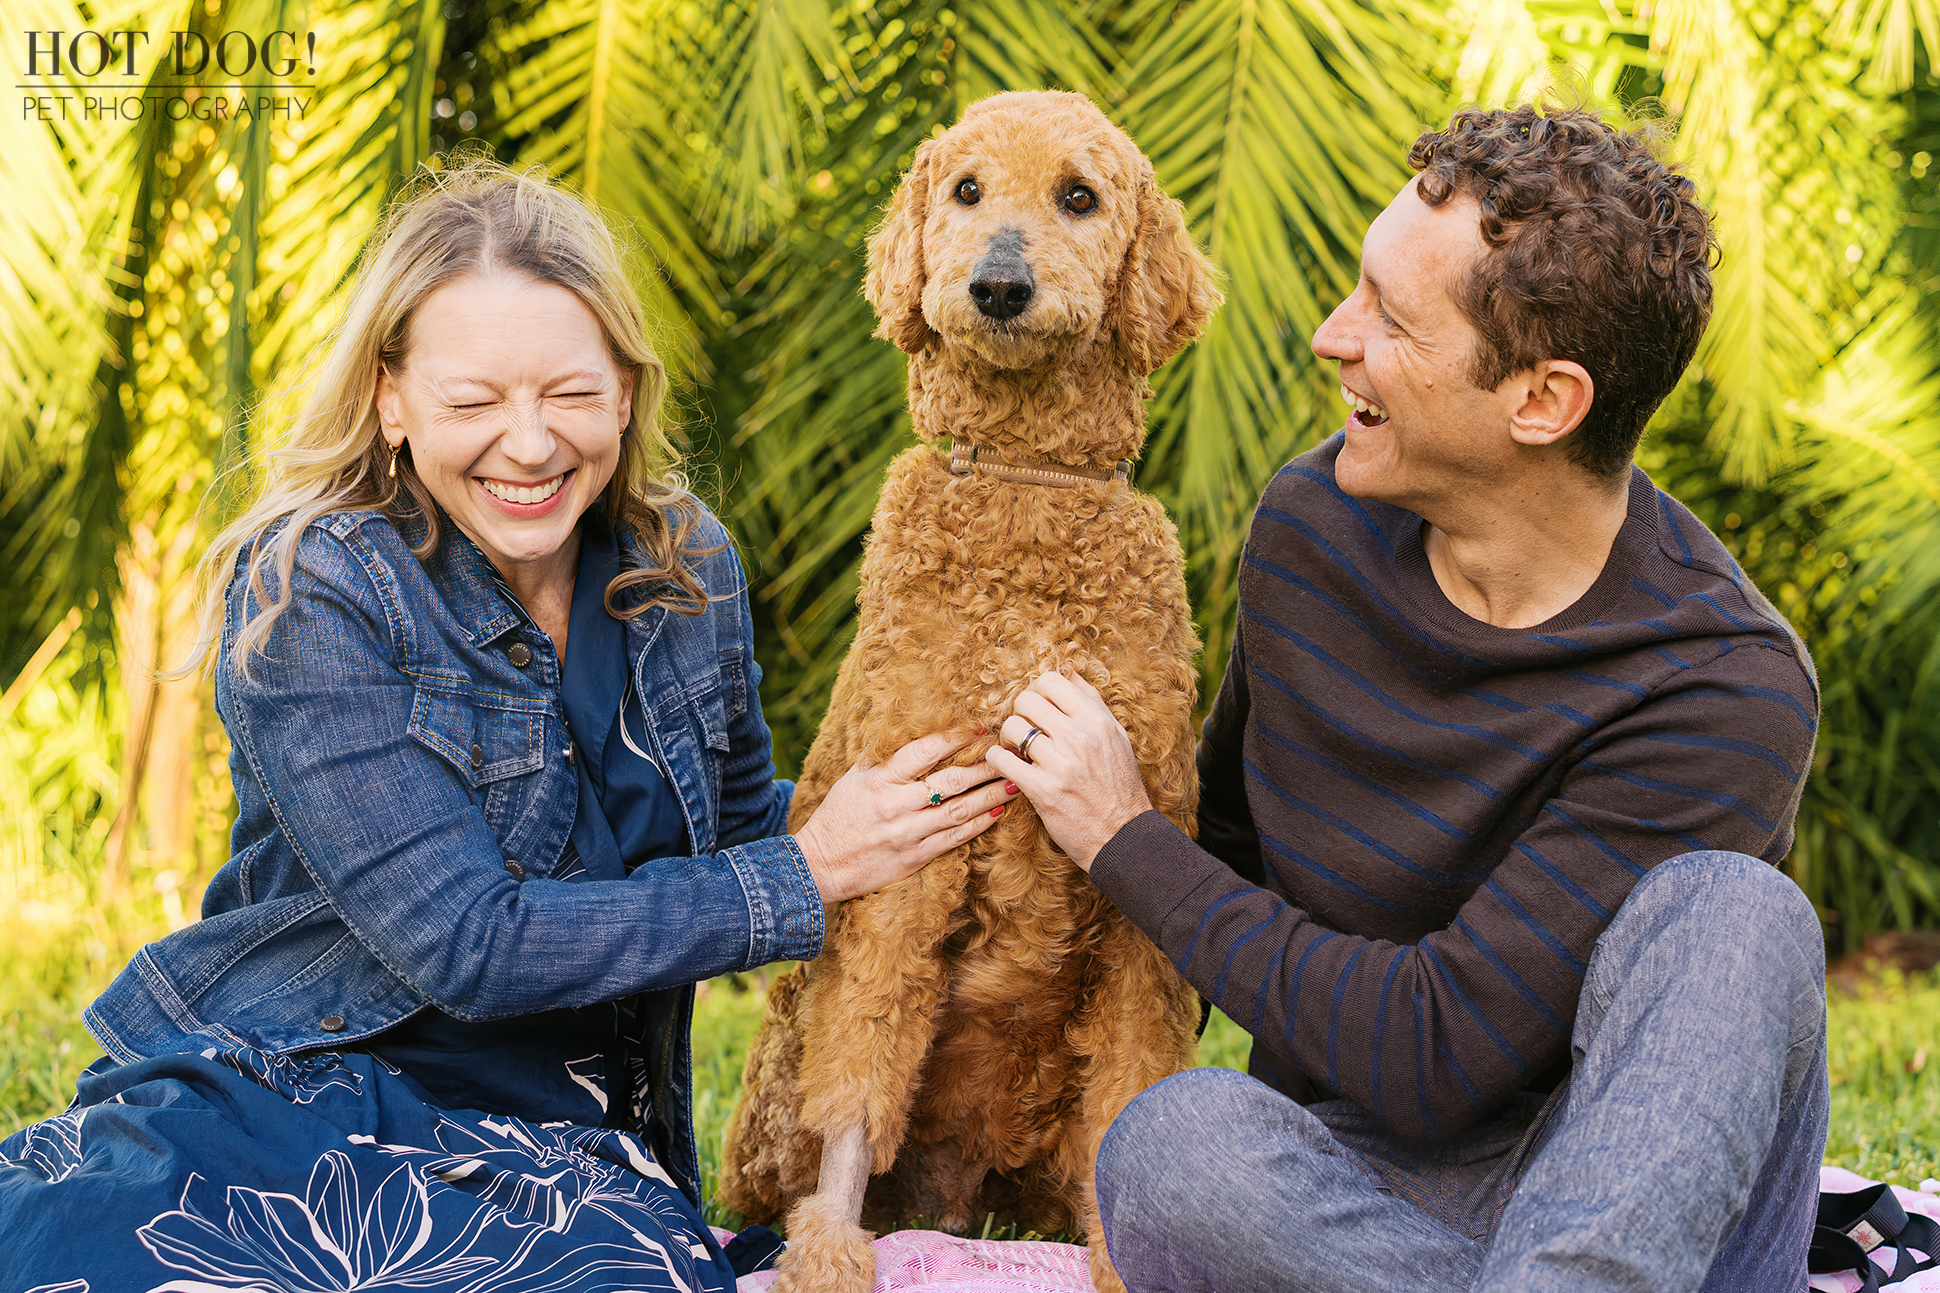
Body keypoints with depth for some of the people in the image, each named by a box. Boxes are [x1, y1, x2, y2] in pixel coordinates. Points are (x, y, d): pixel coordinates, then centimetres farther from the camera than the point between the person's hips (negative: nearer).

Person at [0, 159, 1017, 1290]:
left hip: (565, 1154, 4)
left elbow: (734, 826, 21)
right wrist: (810, 875, -15)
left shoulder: (684, 567, 4)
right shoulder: (307, 593, -12)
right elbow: (467, 943, -17)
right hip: (295, 1104, -4)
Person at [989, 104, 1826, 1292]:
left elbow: (1435, 1055, -22)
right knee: (1172, 1142, -32)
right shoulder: (1312, 520, 0)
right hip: (1350, 1172, 4)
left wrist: (1127, 841, -12)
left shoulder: (1727, 690, -20)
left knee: (1734, 911, -34)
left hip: (1626, 1168, -3)